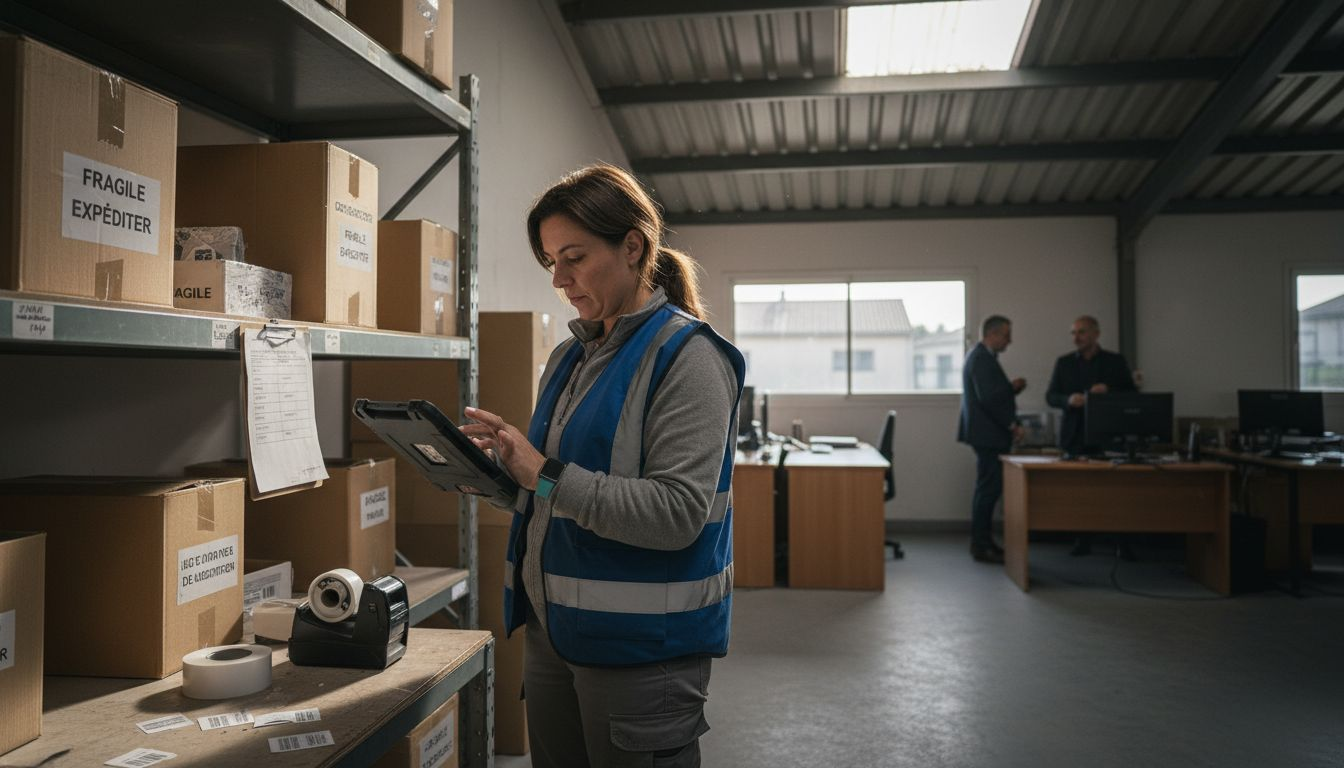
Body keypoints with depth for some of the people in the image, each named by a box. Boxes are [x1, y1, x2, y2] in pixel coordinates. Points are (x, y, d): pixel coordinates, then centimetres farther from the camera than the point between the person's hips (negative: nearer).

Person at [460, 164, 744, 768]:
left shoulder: (686, 355, -13)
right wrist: (501, 466, -3)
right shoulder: (569, 359, 10)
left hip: (641, 644, -7)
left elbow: (677, 513, -22)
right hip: (551, 629, 8)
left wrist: (548, 476, -25)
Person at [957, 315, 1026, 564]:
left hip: (987, 434, 11)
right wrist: (1012, 424, -17)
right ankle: (982, 546, -2)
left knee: (988, 489, 14)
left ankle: (983, 542, 20)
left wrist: (1011, 388, 8)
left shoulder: (980, 356, 18)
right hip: (988, 434, -11)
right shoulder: (982, 358, -15)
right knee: (988, 489, -7)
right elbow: (988, 398, -23)